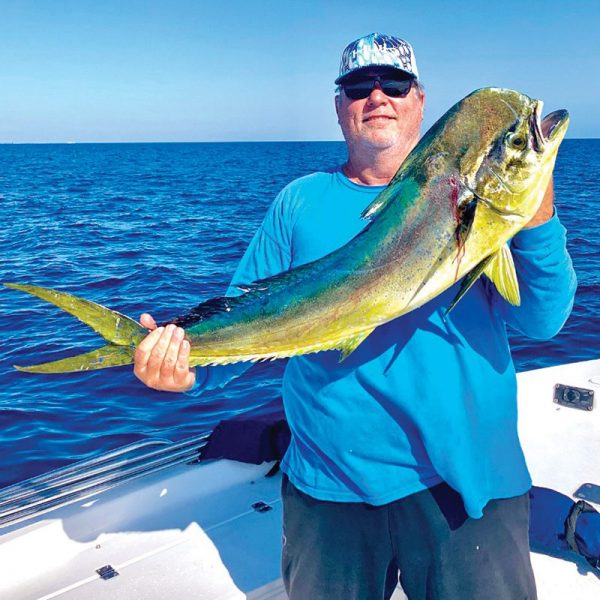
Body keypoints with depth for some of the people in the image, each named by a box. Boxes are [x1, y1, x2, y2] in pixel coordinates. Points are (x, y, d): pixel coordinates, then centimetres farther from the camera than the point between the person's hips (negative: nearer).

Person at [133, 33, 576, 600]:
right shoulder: (300, 202, 4)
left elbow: (542, 321, -6)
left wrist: (537, 221, -21)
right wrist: (191, 368, -17)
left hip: (466, 479, 0)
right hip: (330, 483, 1)